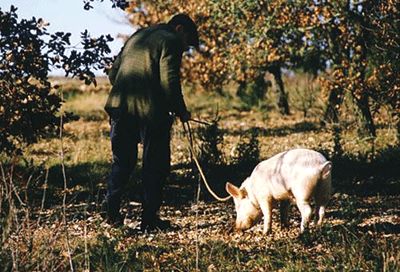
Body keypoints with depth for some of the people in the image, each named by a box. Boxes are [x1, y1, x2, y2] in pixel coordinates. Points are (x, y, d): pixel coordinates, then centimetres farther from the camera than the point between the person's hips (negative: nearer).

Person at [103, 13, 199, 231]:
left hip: (120, 107, 7)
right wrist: (181, 111, -2)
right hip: (150, 111, -7)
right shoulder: (170, 41, -2)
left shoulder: (136, 37, 22)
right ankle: (149, 219, 4)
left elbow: (113, 73, 22)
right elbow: (169, 81, -12)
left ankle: (112, 213, 18)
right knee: (155, 165, 3)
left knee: (121, 162, 17)